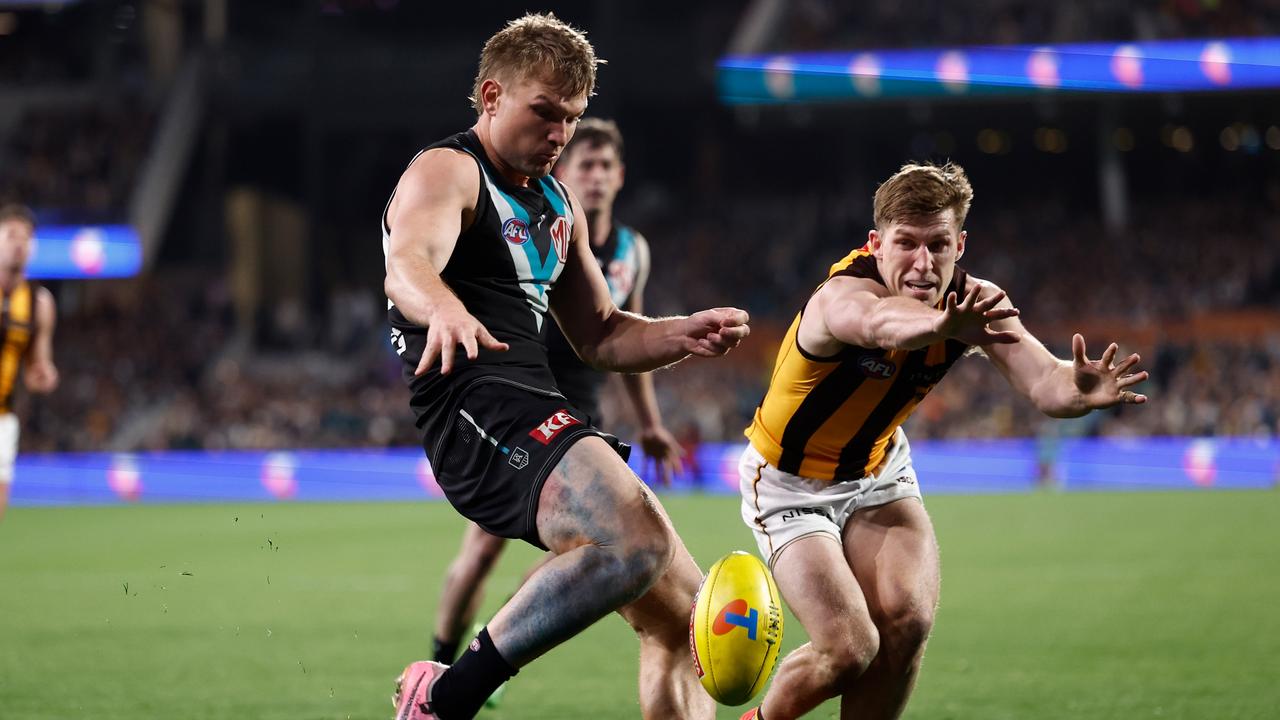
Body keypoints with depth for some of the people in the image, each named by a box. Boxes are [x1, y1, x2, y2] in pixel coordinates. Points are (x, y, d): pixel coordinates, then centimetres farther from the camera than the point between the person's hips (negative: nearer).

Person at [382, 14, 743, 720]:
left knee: (681, 615, 10)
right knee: (637, 544, -33)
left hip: (540, 415, 10)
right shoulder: (446, 172, -3)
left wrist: (684, 335, 10)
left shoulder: (557, 202, 24)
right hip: (479, 407, -10)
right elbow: (407, 264, -26)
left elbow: (599, 337, 31)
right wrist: (445, 311, -50)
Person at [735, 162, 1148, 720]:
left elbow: (1043, 384, -32)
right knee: (851, 650, -16)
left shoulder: (973, 303, -18)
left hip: (878, 470, 5)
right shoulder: (840, 295, -35)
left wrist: (1079, 389, -57)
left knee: (907, 622, -16)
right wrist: (941, 325, -84)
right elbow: (880, 324, -61)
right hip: (790, 484, -5)